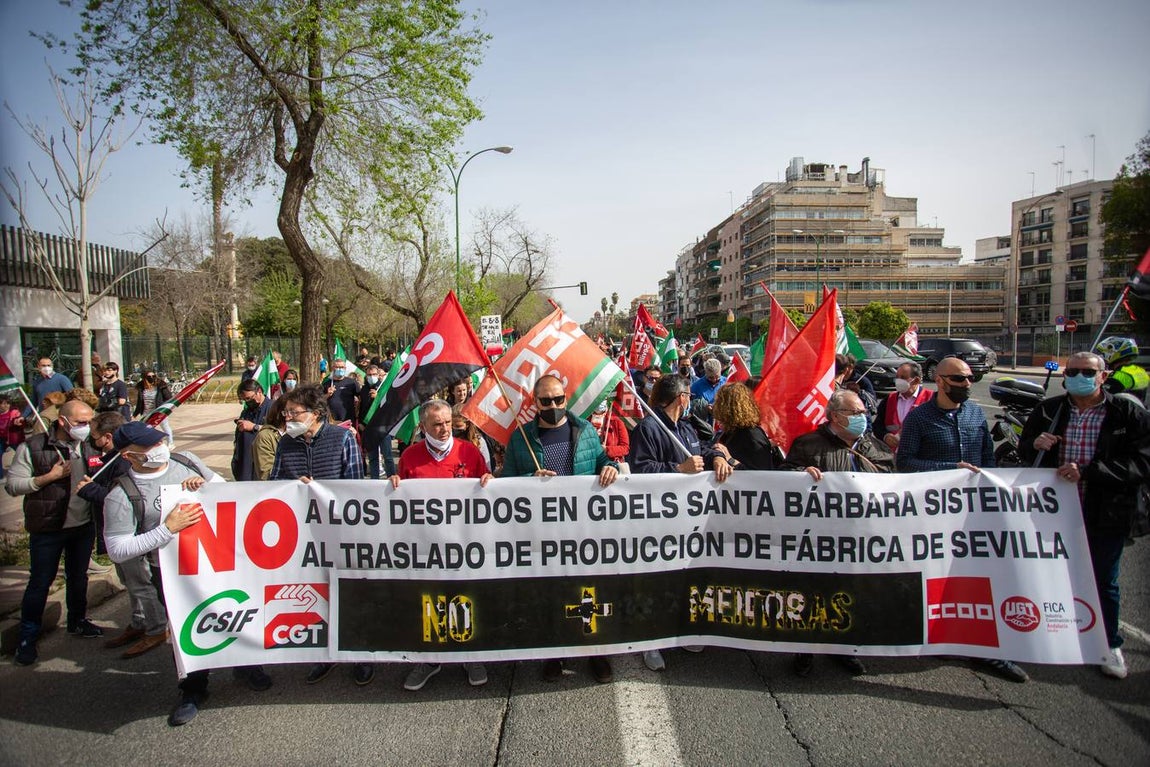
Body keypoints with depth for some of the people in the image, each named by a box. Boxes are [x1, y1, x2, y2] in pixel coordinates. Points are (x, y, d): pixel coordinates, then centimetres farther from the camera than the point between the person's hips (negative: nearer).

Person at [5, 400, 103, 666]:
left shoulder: (89, 447, 2)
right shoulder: (33, 447, -12)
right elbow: (12, 485, -12)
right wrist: (50, 477, -21)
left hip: (84, 525, 5)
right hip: (48, 529, -4)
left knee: (78, 577, 19)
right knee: (40, 582, 5)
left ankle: (77, 621, 37)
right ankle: (28, 637, 18)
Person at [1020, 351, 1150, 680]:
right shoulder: (1047, 410, 4)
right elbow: (1023, 448, 15)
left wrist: (1087, 472, -26)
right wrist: (1035, 444, -9)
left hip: (1104, 514, -3)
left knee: (1104, 581, 12)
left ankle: (1110, 644, 30)